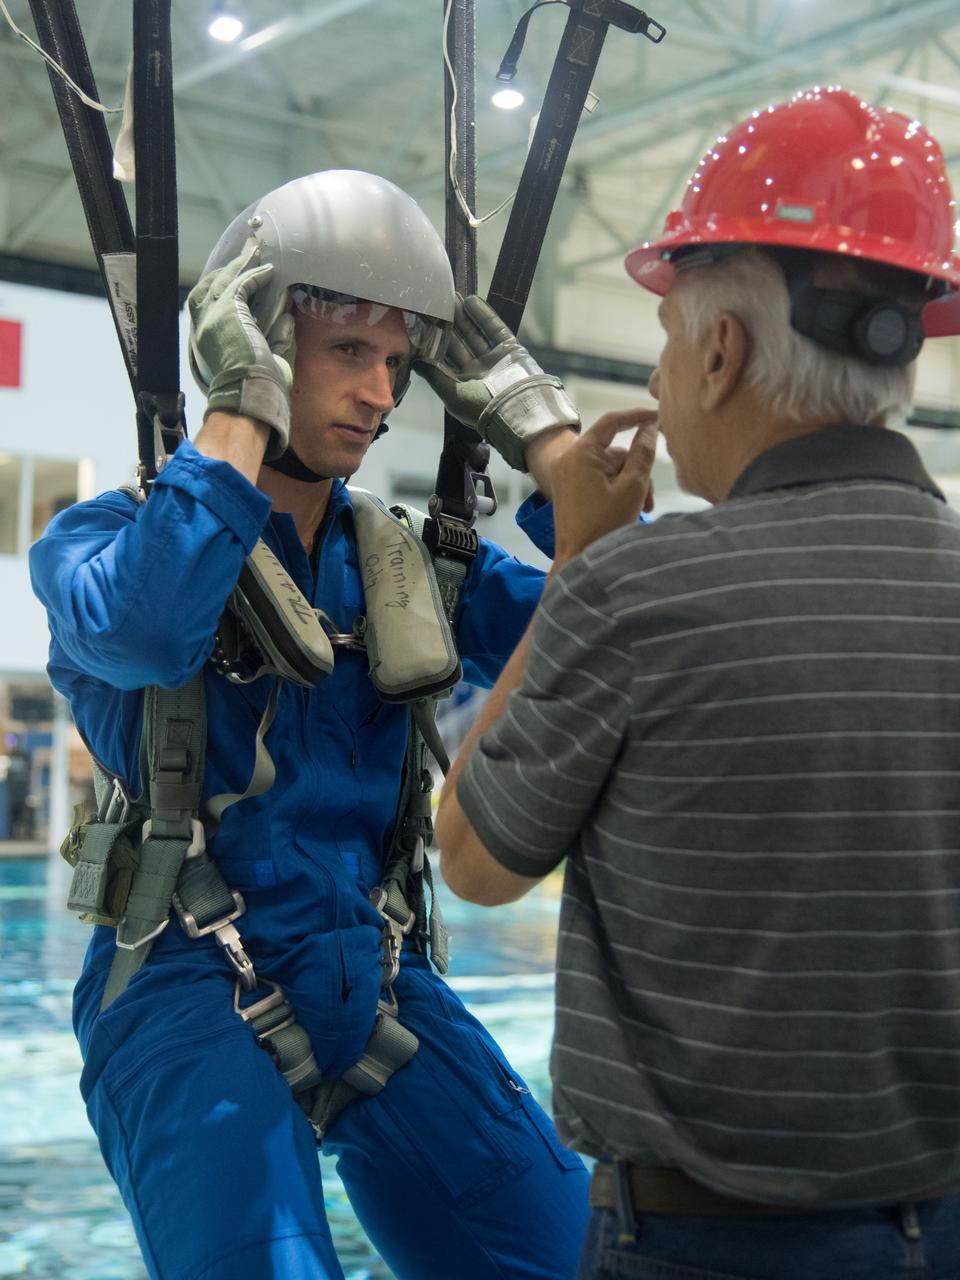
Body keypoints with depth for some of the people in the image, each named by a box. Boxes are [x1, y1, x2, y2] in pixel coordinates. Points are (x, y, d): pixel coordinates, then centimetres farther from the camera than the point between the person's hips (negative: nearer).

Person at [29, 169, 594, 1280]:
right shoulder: (106, 537, -1)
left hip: (379, 982, 5)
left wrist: (535, 425, 2)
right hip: (189, 989, -4)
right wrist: (240, 411, -19)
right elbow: (144, 628, -26)